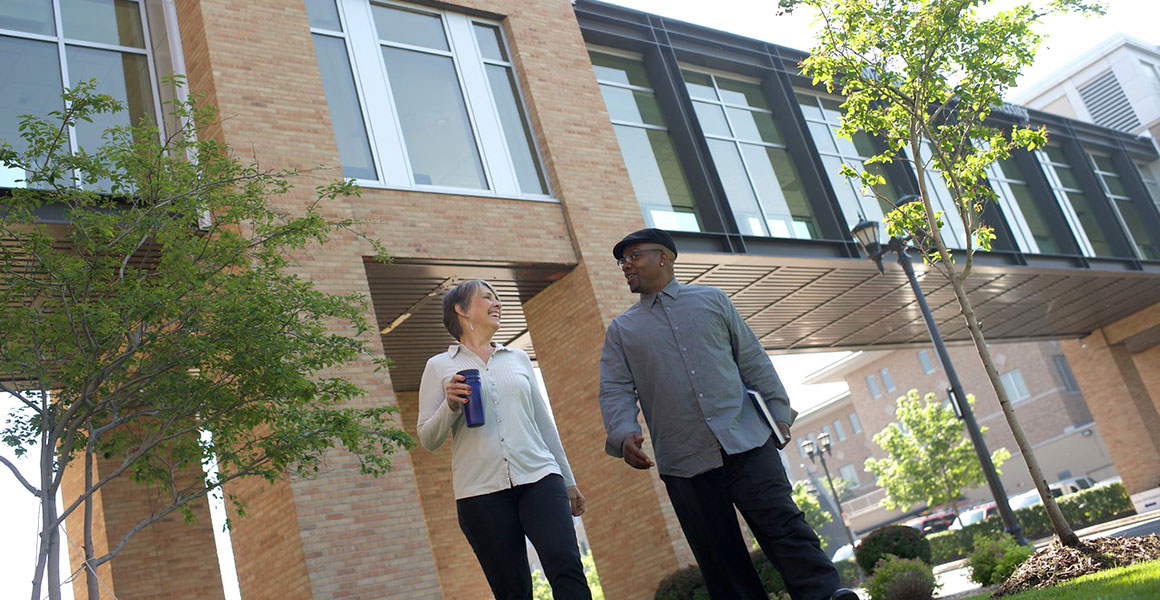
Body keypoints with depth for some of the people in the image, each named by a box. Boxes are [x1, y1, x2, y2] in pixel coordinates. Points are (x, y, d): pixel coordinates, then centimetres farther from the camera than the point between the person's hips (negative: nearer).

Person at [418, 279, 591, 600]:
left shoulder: (518, 358, 19)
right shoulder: (440, 366, 9)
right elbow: (427, 439, 5)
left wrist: (568, 482, 20)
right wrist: (450, 407, -14)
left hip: (539, 478, 2)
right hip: (481, 492, -2)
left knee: (566, 566, -18)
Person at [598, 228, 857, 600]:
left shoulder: (712, 300, 15)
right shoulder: (621, 330, 15)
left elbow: (753, 359, 13)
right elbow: (615, 391, 4)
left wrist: (778, 411, 5)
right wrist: (623, 434, -15)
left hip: (746, 443, -1)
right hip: (683, 463, 1)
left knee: (782, 526, -12)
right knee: (720, 560, 2)